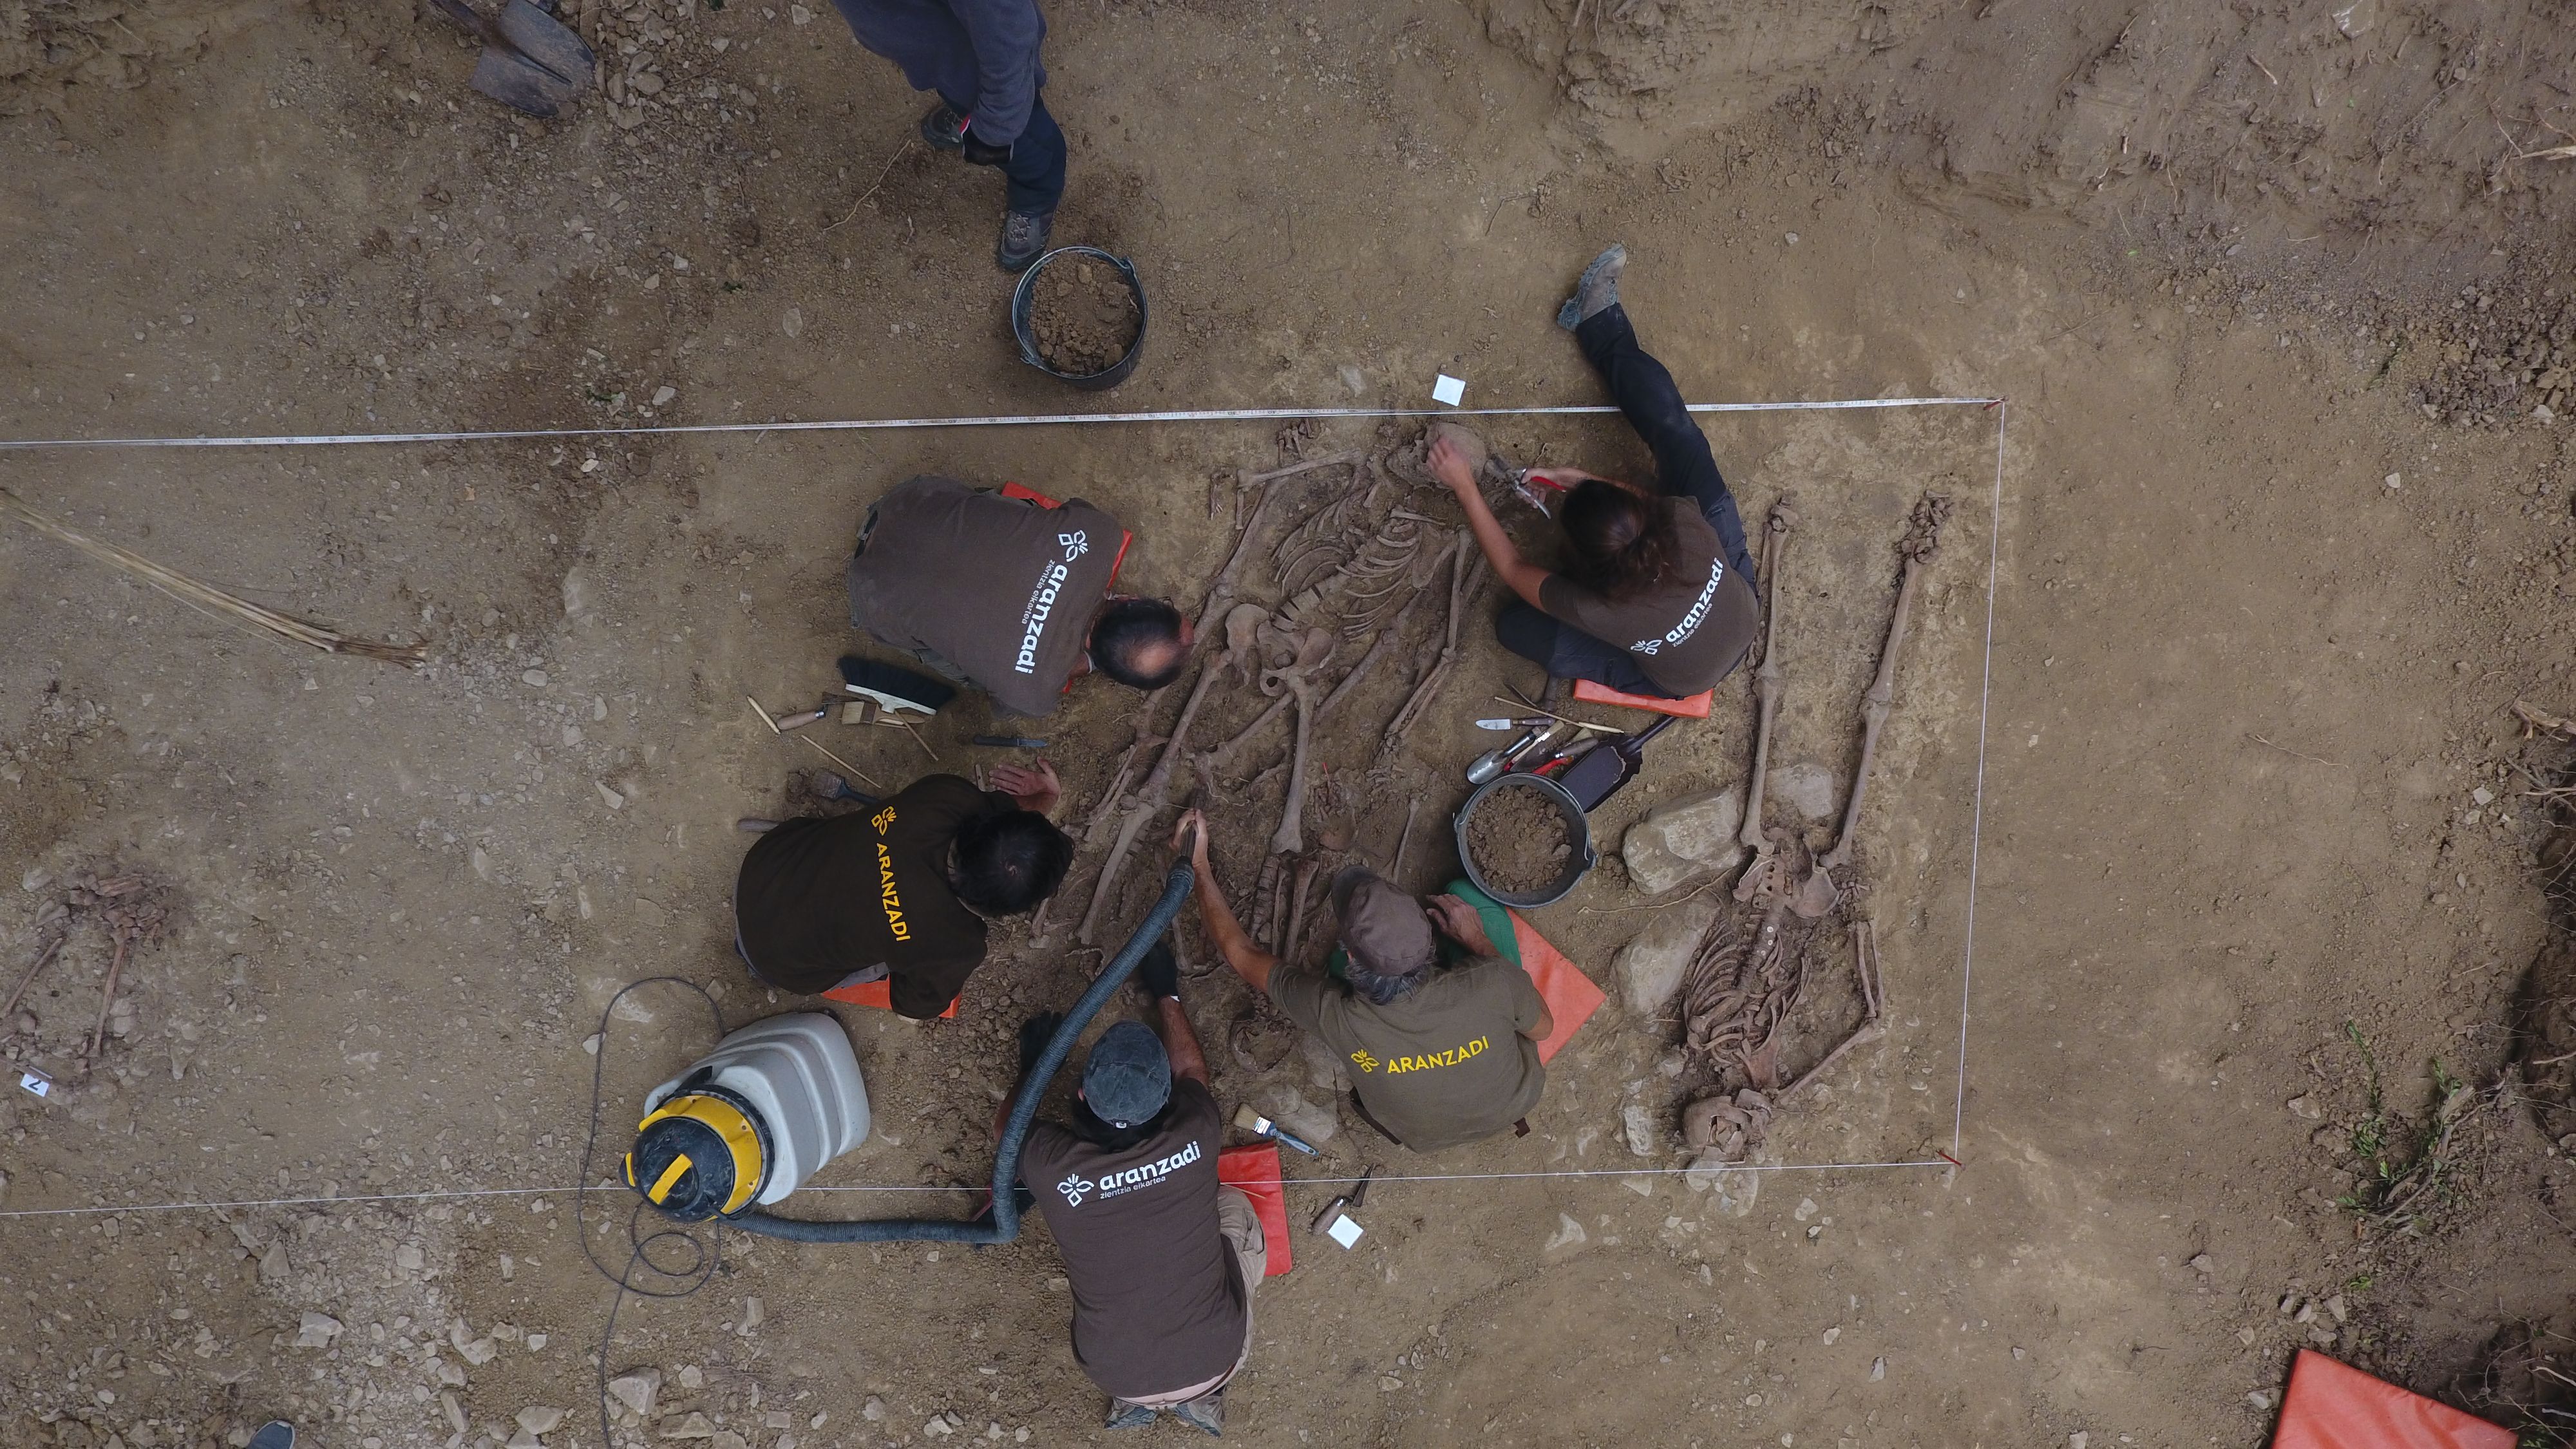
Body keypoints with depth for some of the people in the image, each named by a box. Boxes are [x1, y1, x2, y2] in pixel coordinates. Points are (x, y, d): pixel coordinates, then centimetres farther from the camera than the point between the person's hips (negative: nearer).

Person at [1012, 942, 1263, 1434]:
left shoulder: (1052, 1165, -23)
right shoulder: (1195, 1136, -20)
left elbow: (1008, 1125, 4)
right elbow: (1191, 1071, 6)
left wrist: (1033, 1063, 20)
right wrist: (1165, 993, 19)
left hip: (1116, 1375, 1)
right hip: (1216, 1361, -1)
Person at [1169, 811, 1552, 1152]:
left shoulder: (1335, 1014, -37)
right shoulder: (1495, 981, -40)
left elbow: (1240, 952, -20)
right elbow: (1543, 1028, -14)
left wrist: (1198, 865, -10)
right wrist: (1479, 942, -11)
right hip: (1516, 1103, 0)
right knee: (1471, 893, 4)